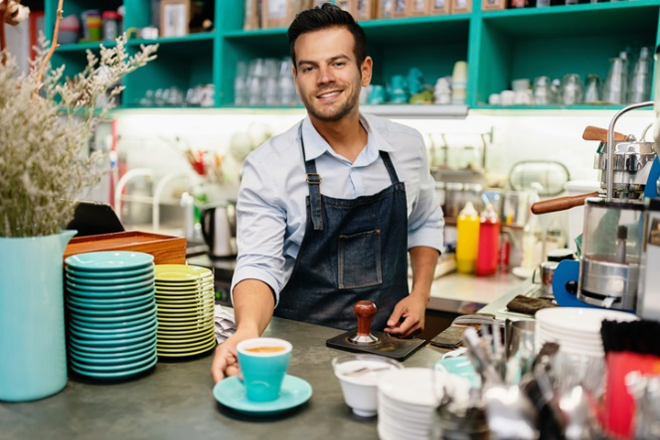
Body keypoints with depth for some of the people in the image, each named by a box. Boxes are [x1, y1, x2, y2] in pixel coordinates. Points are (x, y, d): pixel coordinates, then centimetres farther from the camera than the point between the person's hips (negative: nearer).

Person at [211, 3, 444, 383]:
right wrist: (248, 331, -36)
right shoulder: (268, 166, -10)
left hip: (390, 343, 2)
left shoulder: (407, 146, 1)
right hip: (303, 346, -1)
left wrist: (420, 295, 3)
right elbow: (259, 265, -16)